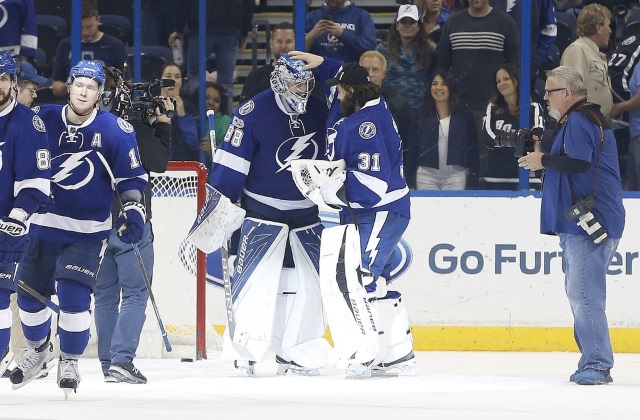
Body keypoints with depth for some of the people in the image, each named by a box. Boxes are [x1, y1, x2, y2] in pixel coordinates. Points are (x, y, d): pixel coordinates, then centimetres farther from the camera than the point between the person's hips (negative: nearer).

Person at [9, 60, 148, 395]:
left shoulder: (115, 131, -9)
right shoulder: (44, 120, -4)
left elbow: (131, 176, -1)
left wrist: (133, 209, -14)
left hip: (89, 231, -3)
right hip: (45, 222, 3)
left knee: (73, 296, -15)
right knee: (29, 293, 8)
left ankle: (69, 361, 7)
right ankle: (38, 349, 36)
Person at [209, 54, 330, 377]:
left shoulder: (321, 112, 2)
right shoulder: (254, 111, -14)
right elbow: (231, 160, -14)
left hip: (305, 214, 5)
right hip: (262, 213, -5)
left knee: (307, 283, 4)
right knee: (255, 278, -12)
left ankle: (297, 354, 12)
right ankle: (244, 352, -6)